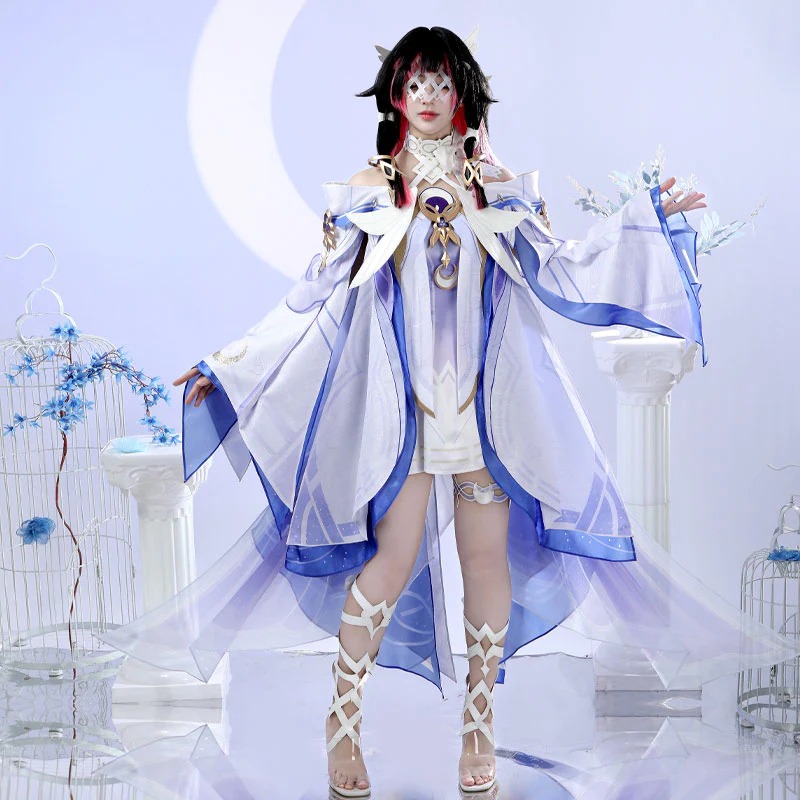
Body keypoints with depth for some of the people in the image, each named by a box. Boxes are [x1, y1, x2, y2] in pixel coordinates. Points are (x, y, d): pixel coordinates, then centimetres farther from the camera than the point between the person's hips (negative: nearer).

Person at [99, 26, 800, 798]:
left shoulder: (499, 189, 10)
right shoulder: (366, 192, 7)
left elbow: (558, 273, 10)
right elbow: (317, 296, 7)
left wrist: (647, 217, 7)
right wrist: (229, 362, 3)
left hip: (489, 398, 2)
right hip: (402, 399, -2)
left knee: (489, 556, 3)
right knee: (395, 556, -8)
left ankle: (479, 722, 18)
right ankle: (343, 719, 9)